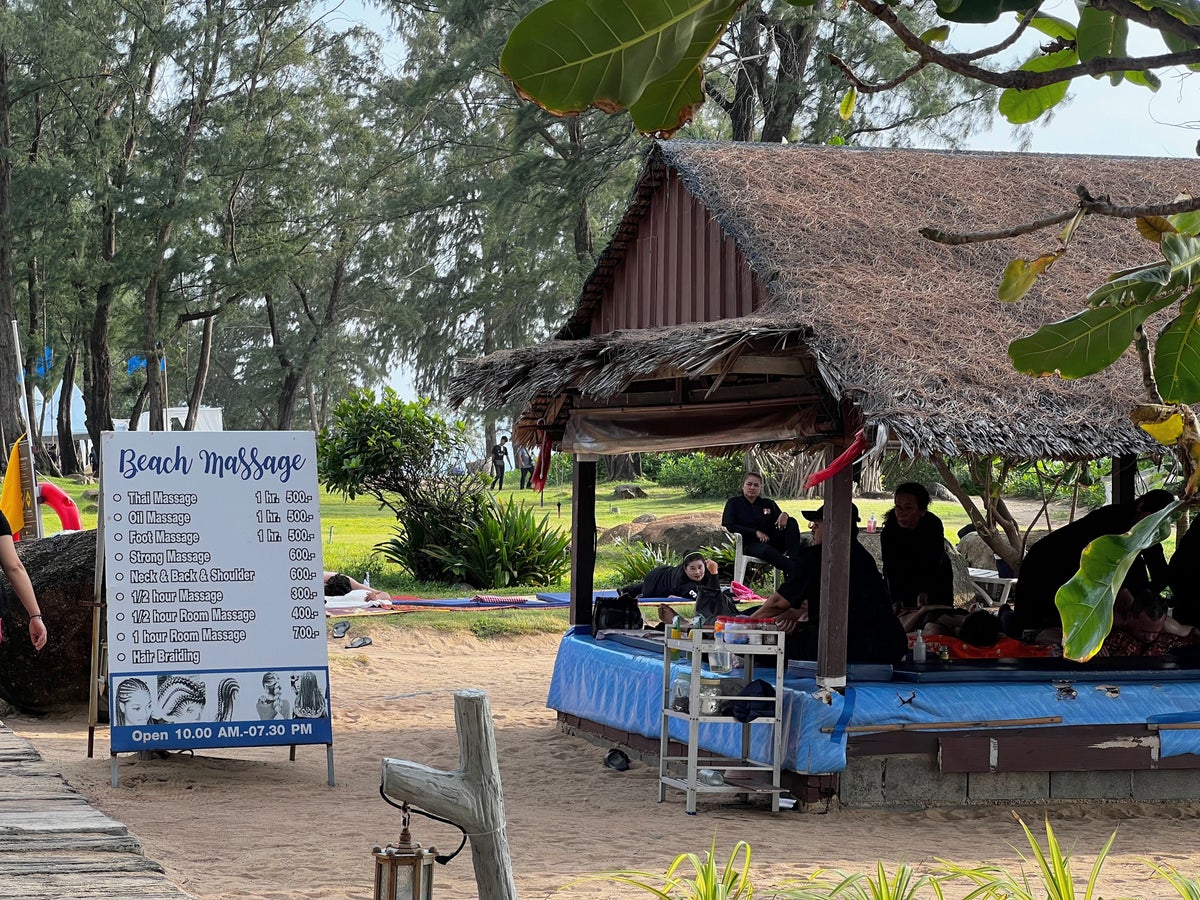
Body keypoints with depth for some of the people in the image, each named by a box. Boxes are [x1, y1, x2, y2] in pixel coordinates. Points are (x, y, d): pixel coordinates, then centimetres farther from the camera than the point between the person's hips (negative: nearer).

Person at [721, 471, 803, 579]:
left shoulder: (768, 503, 21)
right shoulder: (734, 503, 12)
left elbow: (780, 521, 11)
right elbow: (729, 526, -1)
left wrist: (784, 515, -16)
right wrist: (755, 532, -11)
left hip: (771, 542, 4)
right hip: (750, 544, -4)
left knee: (791, 522, -19)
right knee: (766, 550, -40)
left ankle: (795, 561, -36)